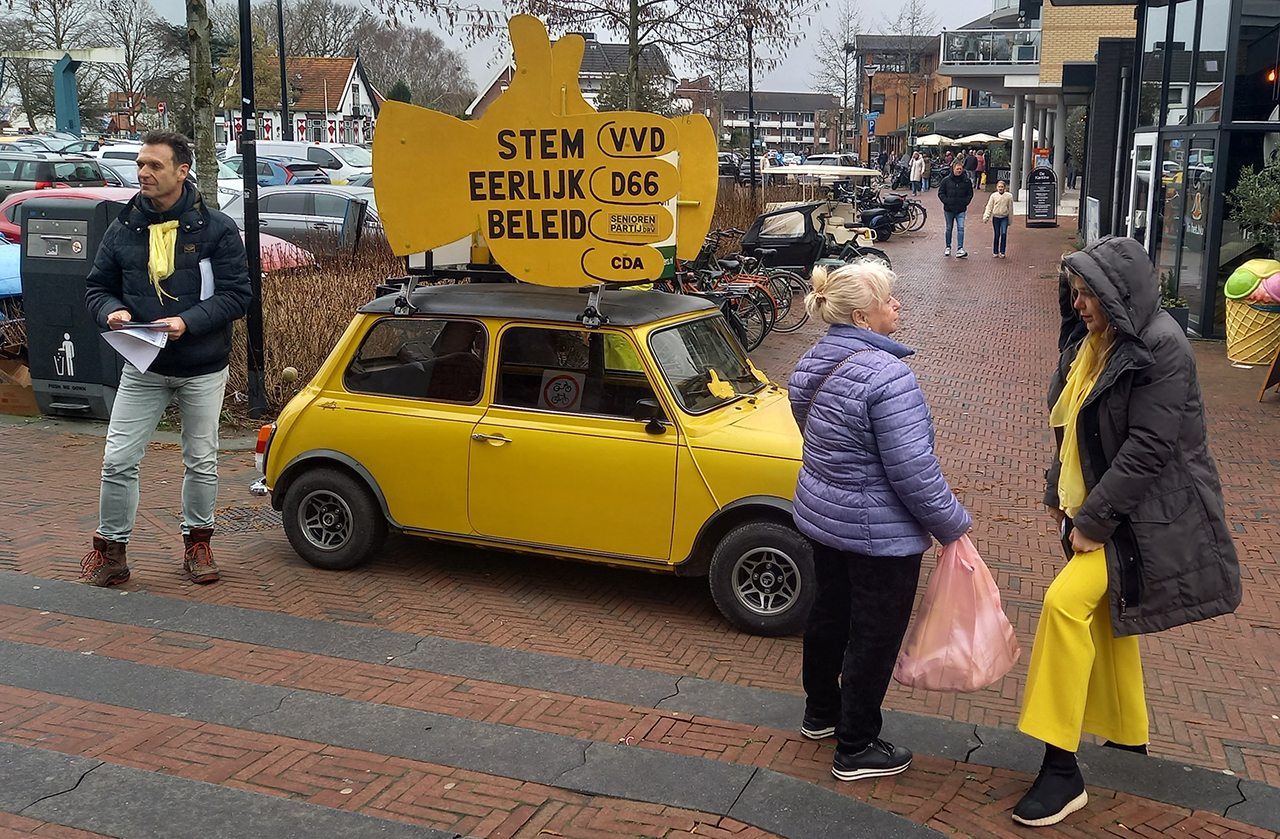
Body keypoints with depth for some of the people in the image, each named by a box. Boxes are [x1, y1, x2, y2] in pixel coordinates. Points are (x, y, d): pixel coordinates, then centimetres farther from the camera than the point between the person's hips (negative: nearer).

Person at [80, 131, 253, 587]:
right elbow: (97, 287, 9)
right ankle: (109, 550, 13)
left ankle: (197, 543, 28)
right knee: (118, 460, -2)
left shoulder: (216, 229, -7)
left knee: (201, 461, 10)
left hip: (202, 369, -2)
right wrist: (112, 311, -14)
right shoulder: (123, 229, 2)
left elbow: (237, 293, -10)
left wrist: (188, 322, -22)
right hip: (142, 367, 2)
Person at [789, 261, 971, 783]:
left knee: (829, 613, 25)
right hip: (880, 534, -8)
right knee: (874, 635, 8)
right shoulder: (886, 376, -28)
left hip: (820, 515, 9)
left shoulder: (810, 365, 0)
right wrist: (953, 525, -14)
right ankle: (856, 750, 22)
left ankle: (820, 712, 45)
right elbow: (912, 470, -27)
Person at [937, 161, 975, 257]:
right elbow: (941, 193, 3)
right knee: (949, 229, 11)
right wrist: (946, 202, -8)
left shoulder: (966, 181, 1)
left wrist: (965, 203, -2)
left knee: (961, 228, -10)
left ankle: (960, 249, -13)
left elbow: (970, 194, 10)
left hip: (961, 210, 0)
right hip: (948, 209, 0)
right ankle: (948, 247, 24)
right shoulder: (946, 180, -2)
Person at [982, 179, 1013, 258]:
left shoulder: (1009, 196, 1)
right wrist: (986, 216, -9)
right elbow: (989, 207, 1)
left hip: (1004, 218, 0)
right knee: (996, 235, 5)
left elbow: (1010, 208, 8)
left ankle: (1002, 252, -4)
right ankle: (995, 252, 15)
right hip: (995, 217, 0)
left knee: (1004, 233, -13)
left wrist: (1010, 220, 10)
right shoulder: (994, 195, 1)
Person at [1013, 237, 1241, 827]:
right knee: (1103, 614, 18)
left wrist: (1094, 521, -21)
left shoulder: (1159, 350, -20)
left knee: (1065, 601, -20)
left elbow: (1148, 450, -23)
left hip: (1143, 514, -9)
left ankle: (1061, 770, -14)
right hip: (1096, 502, 9)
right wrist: (1059, 491, 11)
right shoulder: (1091, 339, 7)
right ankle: (1127, 733, 39)